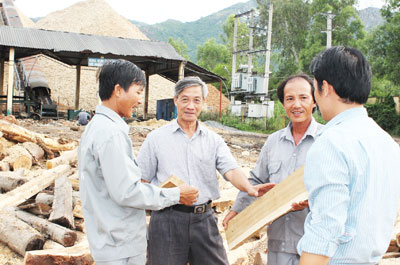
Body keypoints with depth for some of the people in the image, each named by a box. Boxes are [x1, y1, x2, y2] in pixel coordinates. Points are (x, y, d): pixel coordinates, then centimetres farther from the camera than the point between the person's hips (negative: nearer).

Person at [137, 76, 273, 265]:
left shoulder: (213, 140, 8)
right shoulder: (156, 138, 3)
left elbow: (230, 170, -6)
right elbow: (142, 180, 3)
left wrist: (249, 188, -26)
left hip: (204, 219, 2)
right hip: (167, 219, -2)